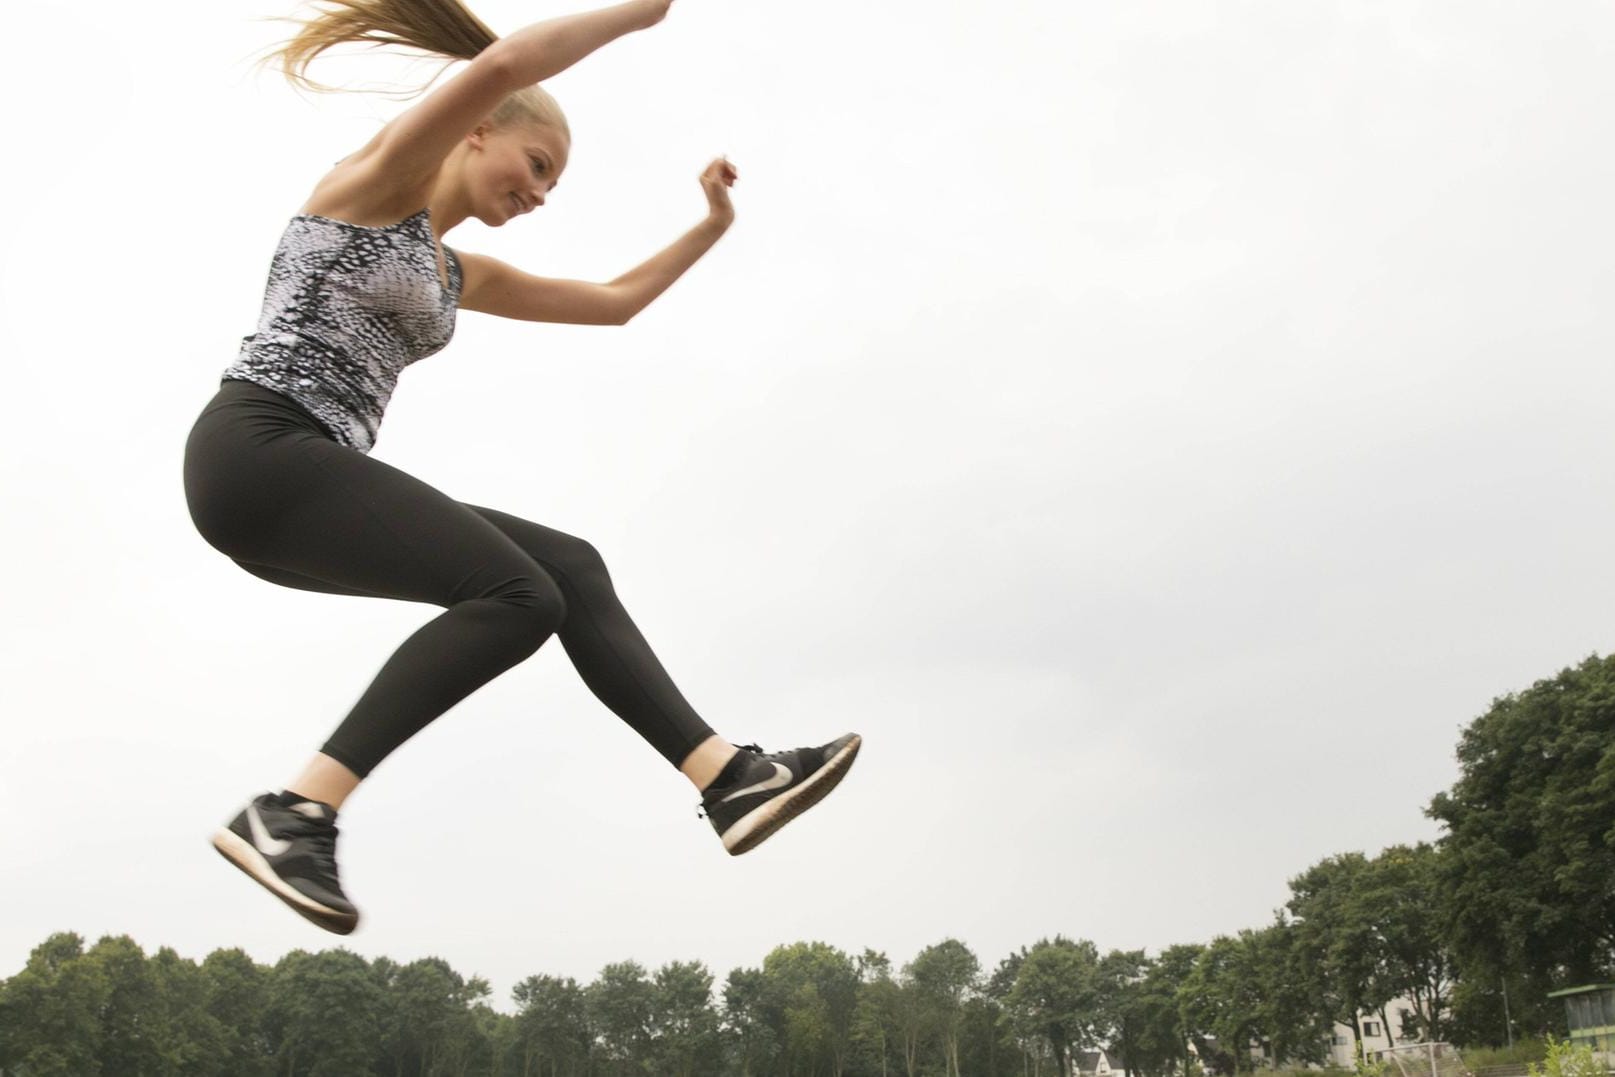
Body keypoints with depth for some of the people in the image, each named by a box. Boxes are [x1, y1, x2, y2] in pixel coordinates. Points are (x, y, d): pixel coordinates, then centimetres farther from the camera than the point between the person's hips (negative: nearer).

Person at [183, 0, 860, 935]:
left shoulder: (458, 276, 24)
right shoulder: (378, 181, 0)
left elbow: (613, 302, 31)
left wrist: (714, 225, 29)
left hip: (309, 480, 9)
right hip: (257, 451, -9)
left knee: (570, 569, -2)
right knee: (517, 595, -22)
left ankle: (731, 778, -6)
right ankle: (294, 814, -23)